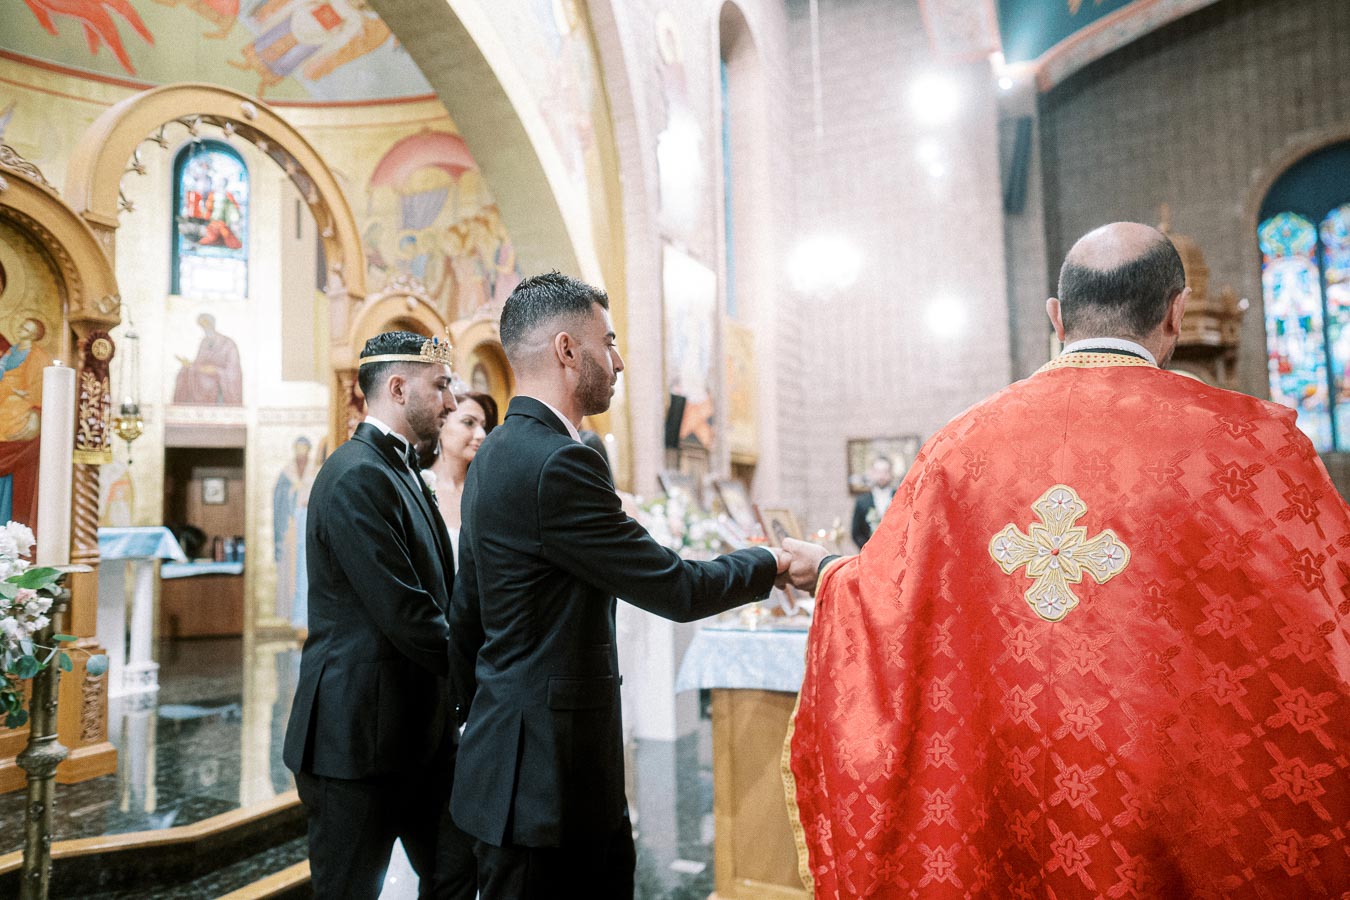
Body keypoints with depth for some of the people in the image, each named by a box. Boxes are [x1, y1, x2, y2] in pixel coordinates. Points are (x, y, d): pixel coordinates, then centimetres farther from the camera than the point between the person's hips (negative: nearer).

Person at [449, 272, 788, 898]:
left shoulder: (495, 454, 9)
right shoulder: (557, 463, -22)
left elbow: (465, 611, 16)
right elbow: (676, 591, -18)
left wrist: (477, 719, 24)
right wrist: (774, 562, -1)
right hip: (545, 774, -9)